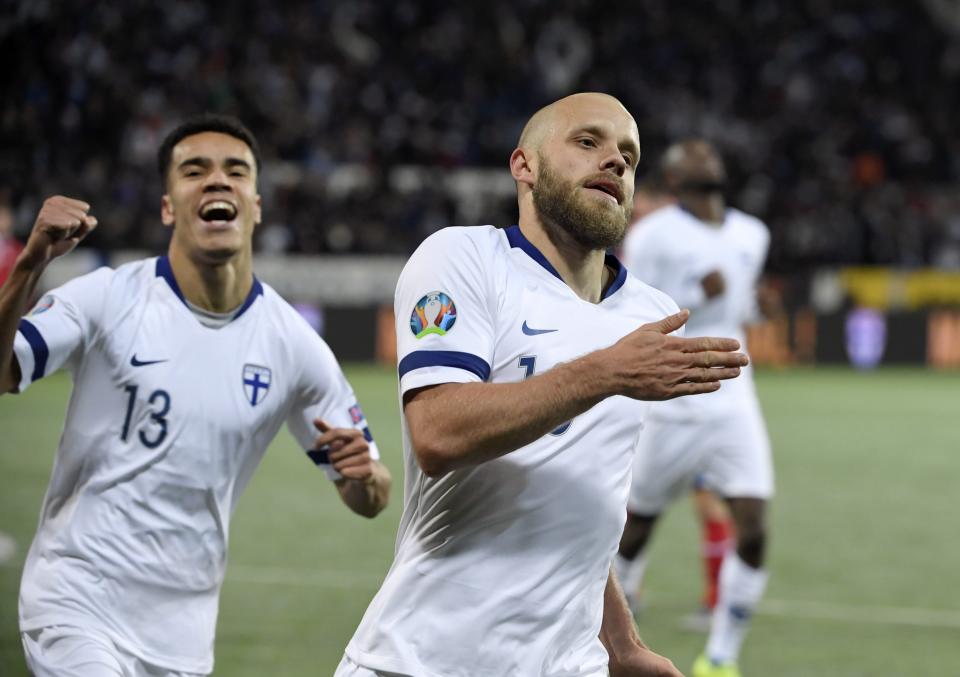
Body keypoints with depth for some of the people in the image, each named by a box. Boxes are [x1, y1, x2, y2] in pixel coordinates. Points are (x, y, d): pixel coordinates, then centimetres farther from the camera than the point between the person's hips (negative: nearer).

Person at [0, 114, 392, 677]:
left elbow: (369, 501, 6)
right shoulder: (110, 298, -8)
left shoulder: (294, 344, 0)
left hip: (183, 628, 4)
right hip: (77, 603, -4)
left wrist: (363, 473, -18)